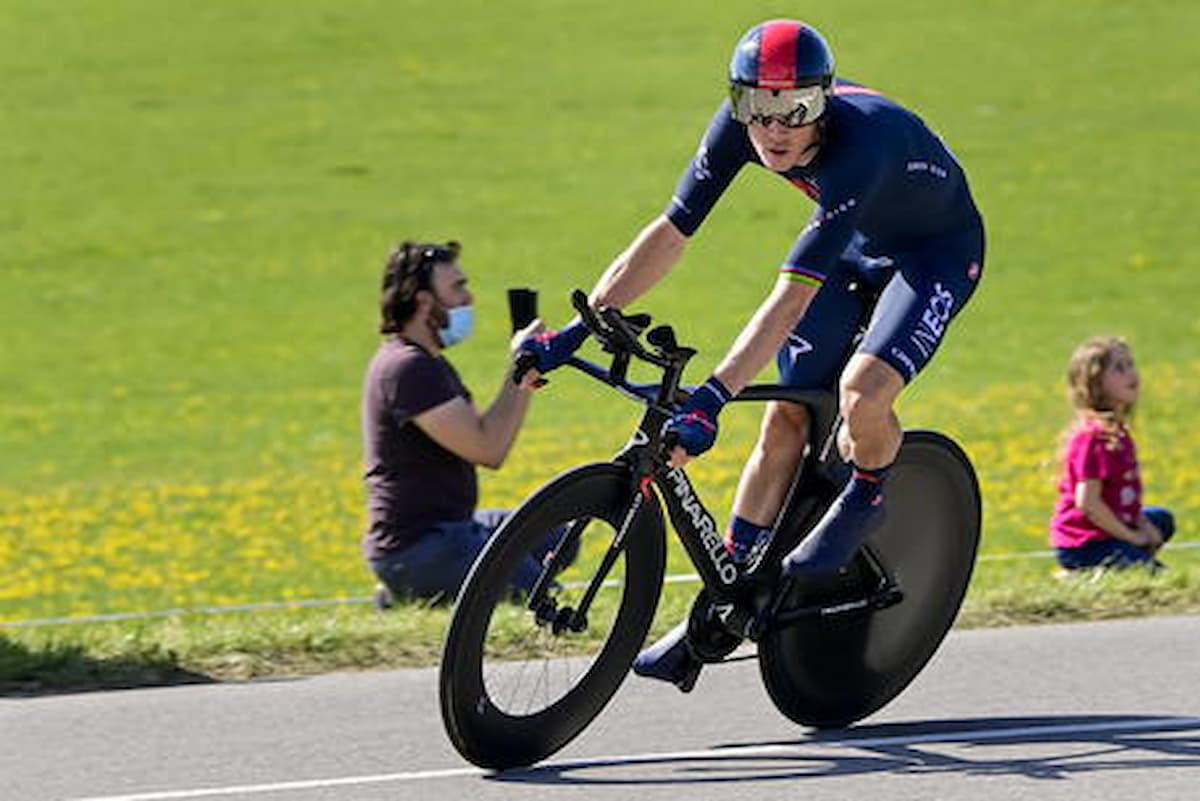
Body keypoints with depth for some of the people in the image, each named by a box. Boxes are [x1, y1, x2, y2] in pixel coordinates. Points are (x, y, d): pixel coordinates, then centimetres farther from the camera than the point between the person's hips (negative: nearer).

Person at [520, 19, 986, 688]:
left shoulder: (860, 146, -40)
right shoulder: (738, 127, -22)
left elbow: (791, 299, -45)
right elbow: (671, 234, -15)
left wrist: (711, 400, -51)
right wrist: (576, 330, -21)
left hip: (938, 251, -6)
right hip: (856, 244, 6)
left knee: (861, 394, -29)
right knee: (787, 416, -1)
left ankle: (865, 499, 5)